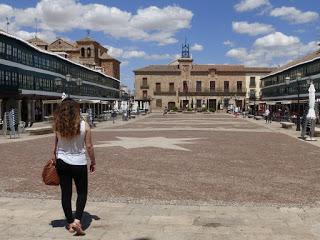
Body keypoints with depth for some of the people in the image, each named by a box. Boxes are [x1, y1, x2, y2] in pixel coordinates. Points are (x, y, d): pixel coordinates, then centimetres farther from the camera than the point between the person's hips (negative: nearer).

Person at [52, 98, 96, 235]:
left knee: (66, 193, 12)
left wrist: (54, 157, 17)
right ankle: (77, 220, -1)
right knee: (82, 192, 14)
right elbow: (89, 146, -7)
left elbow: (56, 145, 1)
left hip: (62, 162, 2)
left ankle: (70, 223, 21)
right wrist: (93, 162, 5)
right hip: (79, 163, -2)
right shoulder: (84, 126, -12)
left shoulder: (58, 126, -7)